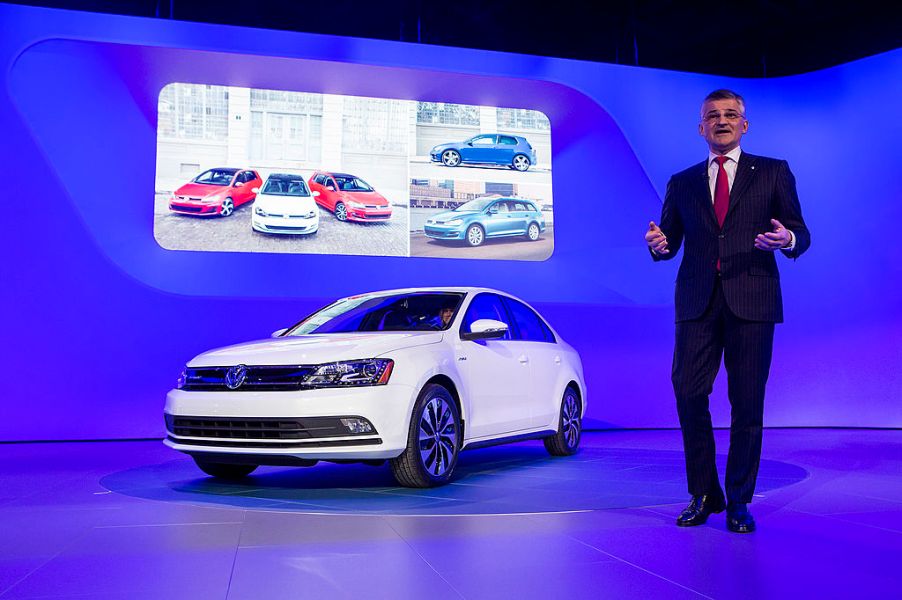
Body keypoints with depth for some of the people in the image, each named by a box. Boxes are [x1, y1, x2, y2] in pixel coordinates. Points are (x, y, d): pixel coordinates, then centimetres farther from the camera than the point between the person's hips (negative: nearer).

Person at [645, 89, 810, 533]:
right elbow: (670, 242, 13)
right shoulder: (682, 183, 17)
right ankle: (704, 495, 13)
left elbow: (800, 234, 8)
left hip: (751, 301, -1)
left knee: (747, 403, 1)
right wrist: (659, 245, -11)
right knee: (688, 395, -4)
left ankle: (738, 501, 14)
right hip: (698, 301, 2)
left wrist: (788, 240, -15)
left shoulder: (773, 173, 12)